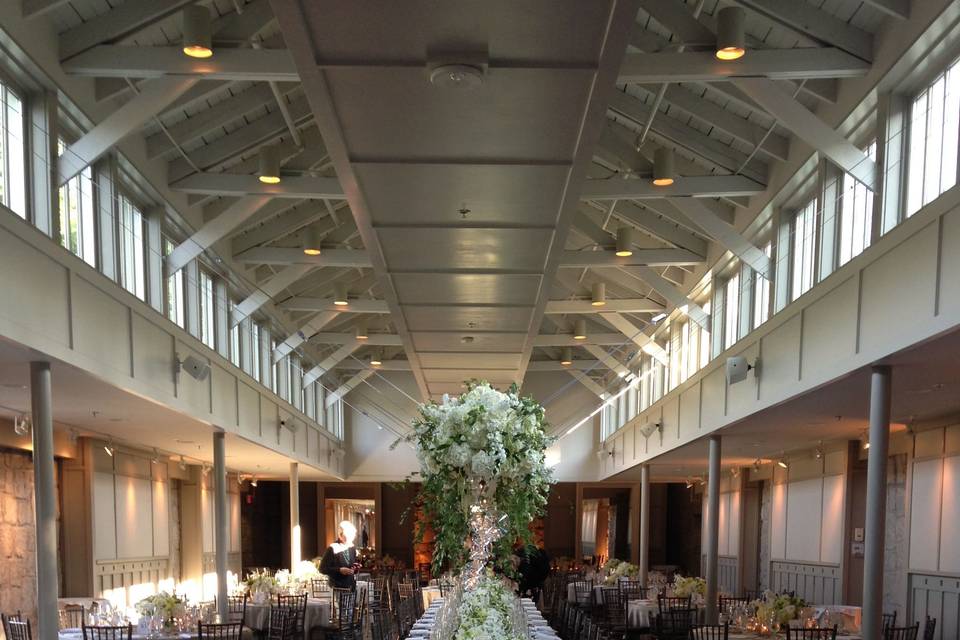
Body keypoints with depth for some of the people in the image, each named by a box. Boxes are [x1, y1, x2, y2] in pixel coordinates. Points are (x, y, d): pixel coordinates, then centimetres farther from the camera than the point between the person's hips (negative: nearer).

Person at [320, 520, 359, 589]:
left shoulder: (352, 548, 8)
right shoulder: (332, 549, -10)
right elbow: (322, 569, -9)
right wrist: (339, 570, -18)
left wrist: (355, 568, -2)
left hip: (351, 586, 5)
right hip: (337, 587, -5)